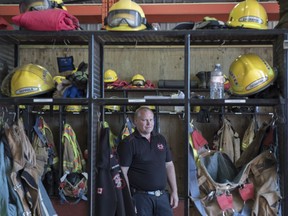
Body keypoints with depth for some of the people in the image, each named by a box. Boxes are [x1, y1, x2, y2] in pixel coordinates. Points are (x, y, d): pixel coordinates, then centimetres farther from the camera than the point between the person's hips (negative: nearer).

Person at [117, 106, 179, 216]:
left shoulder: (161, 139, 11)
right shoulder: (128, 143, -7)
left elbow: (169, 165, 14)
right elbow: (123, 172, -11)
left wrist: (174, 191, 9)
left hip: (163, 195, 5)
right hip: (140, 197, -5)